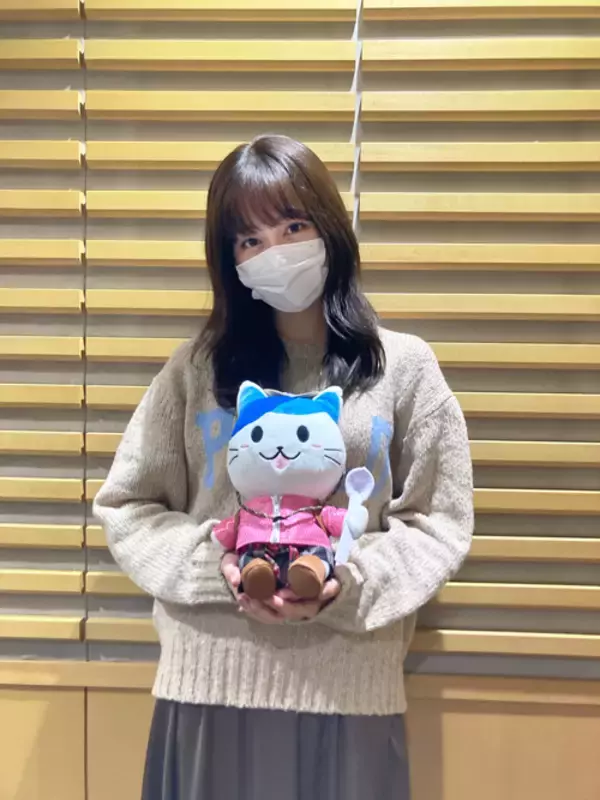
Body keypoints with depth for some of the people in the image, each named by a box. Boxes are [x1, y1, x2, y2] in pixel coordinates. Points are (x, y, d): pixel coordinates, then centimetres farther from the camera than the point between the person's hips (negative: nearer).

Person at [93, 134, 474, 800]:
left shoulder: (405, 366, 1)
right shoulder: (197, 369, 3)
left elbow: (436, 524, 0)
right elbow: (126, 507, 3)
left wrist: (350, 586, -15)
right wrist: (215, 567, -13)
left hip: (348, 687, 0)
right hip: (209, 682, 1)